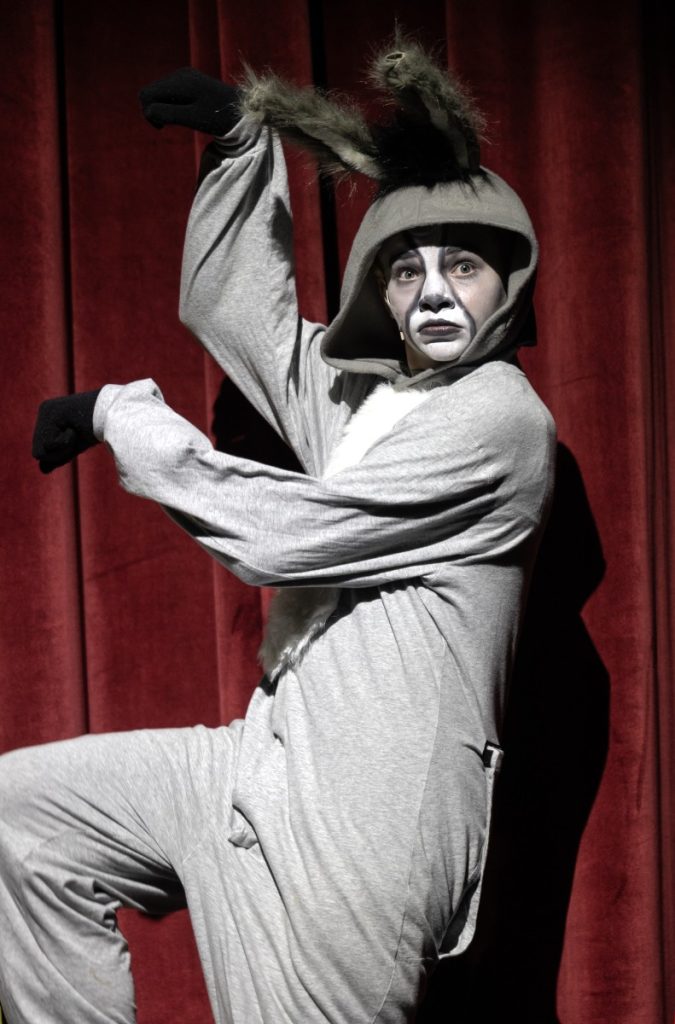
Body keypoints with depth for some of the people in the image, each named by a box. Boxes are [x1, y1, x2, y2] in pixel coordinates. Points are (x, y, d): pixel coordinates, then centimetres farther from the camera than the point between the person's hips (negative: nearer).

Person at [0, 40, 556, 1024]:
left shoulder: (500, 415, -13)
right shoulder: (358, 389, 12)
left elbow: (278, 532, -18)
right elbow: (228, 301, 26)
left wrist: (125, 413, -8)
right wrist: (244, 131, 18)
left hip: (365, 814, -9)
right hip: (276, 763, 9)